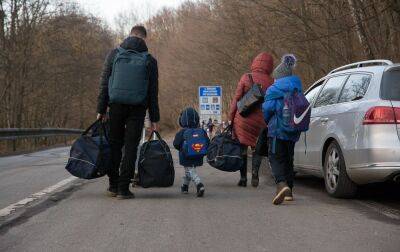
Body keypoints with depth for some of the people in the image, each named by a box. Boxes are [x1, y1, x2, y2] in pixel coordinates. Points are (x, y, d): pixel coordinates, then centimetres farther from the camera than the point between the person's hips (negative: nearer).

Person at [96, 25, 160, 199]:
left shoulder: (114, 54, 3)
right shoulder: (149, 60, 2)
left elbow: (104, 84, 0)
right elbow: (153, 92, 2)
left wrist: (101, 109, 4)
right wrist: (154, 118, 6)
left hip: (116, 106, 1)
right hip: (138, 109, -1)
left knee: (115, 145, 12)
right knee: (131, 148, 2)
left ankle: (113, 186, 15)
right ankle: (123, 189, -1)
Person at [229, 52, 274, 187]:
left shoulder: (246, 78, -5)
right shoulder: (271, 82, 0)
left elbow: (236, 99, -5)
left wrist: (231, 118, 2)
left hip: (243, 119, -1)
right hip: (260, 122, 1)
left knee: (242, 148, 10)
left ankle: (243, 178, 8)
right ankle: (255, 172, -6)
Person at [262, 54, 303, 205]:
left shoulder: (274, 90, -9)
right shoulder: (297, 90, 10)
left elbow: (267, 109, -11)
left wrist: (268, 122, 8)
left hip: (277, 130, -6)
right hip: (293, 132, 6)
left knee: (276, 158, -6)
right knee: (288, 159, 15)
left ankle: (282, 184, -30)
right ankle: (288, 192, 18)